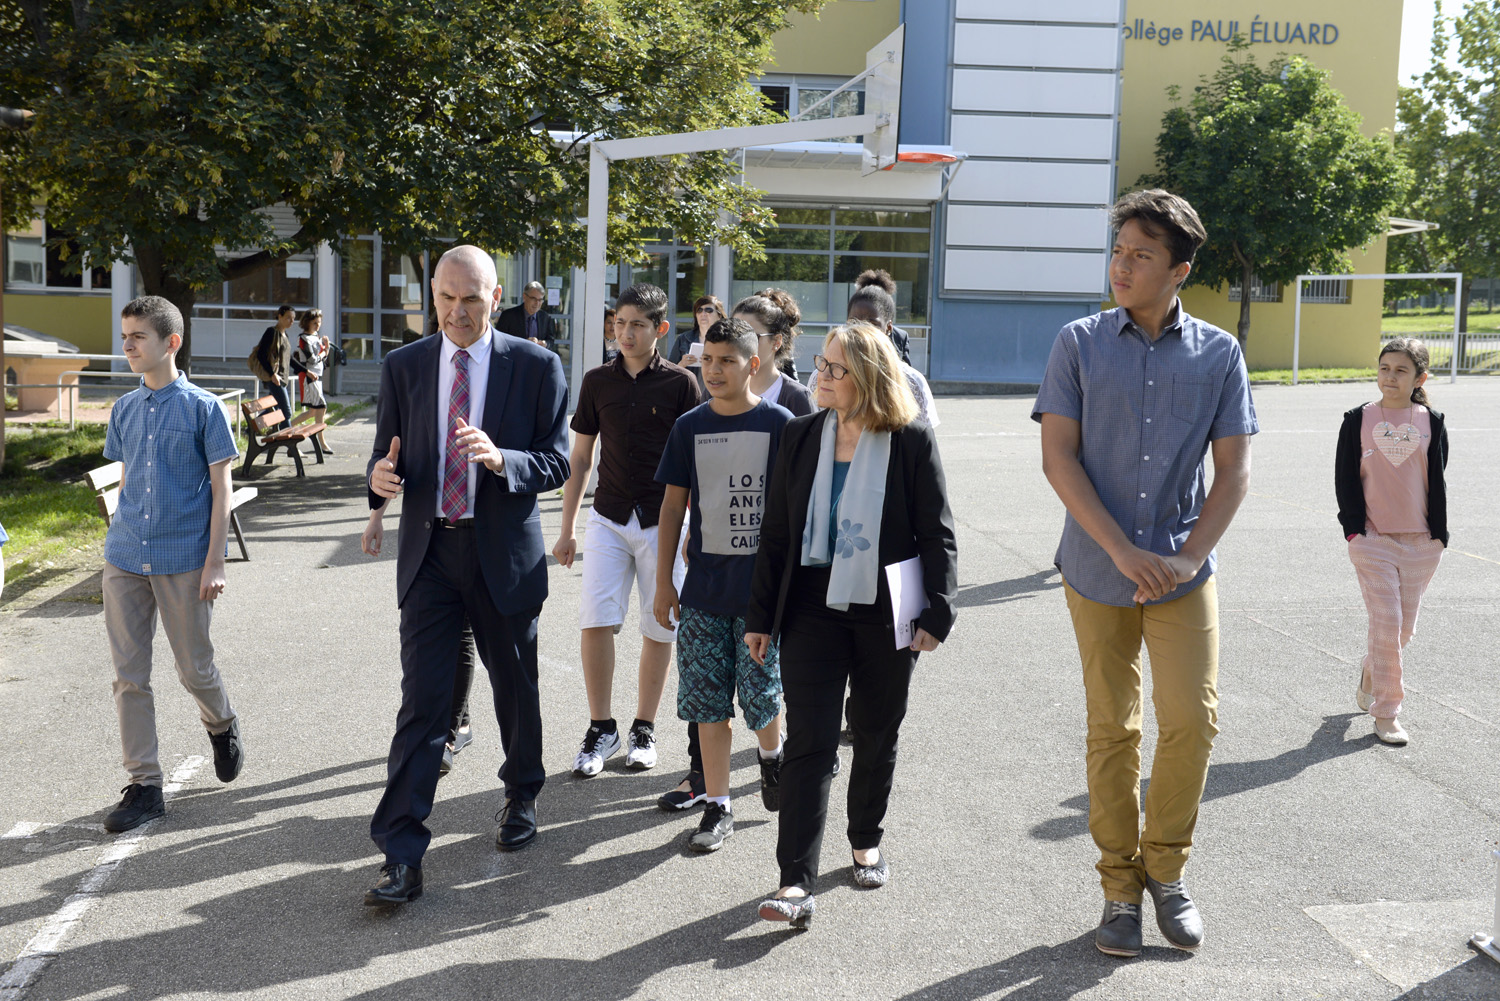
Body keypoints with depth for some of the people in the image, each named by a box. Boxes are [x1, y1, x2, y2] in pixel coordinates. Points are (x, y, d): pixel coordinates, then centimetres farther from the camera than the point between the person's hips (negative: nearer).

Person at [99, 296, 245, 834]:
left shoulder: (203, 407, -5)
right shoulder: (124, 409, 8)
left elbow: (221, 488, -5)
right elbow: (126, 481, 17)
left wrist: (214, 562, -10)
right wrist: (120, 542, 15)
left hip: (184, 560, -4)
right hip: (125, 561, 4)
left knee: (195, 669, 7)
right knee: (129, 676, 3)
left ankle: (222, 726, 39)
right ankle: (144, 785, 12)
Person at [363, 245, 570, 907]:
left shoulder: (536, 367, -3)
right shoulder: (403, 367, 4)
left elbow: (557, 462, -5)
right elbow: (388, 455, 8)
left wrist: (501, 459, -25)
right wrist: (381, 475, -16)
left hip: (505, 553, -1)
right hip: (428, 554, 1)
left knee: (516, 689, 16)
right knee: (421, 702, -5)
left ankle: (522, 798, 42)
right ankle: (401, 857, -3)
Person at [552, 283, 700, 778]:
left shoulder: (680, 383, -2)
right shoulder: (597, 381, 5)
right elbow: (579, 458, 10)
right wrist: (566, 529, 9)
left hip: (663, 521, -2)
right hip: (609, 518, 2)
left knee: (659, 629, 4)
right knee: (595, 621, -8)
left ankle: (644, 728, 20)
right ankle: (601, 728, 6)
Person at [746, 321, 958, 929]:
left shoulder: (911, 441, -5)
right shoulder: (800, 436, 4)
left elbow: (936, 533, -3)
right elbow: (776, 531, 7)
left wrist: (938, 612, -9)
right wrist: (761, 616, 6)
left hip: (885, 613, -1)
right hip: (813, 608, 1)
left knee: (876, 736, 14)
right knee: (808, 742, -6)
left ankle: (867, 840, 37)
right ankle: (796, 884, -8)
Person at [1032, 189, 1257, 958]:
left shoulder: (1218, 354, 1)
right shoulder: (1080, 345, -1)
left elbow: (1234, 470, 1)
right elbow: (1058, 458, -6)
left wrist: (1187, 558, -12)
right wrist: (1123, 551, -15)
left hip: (1183, 571, 0)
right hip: (1098, 569, 0)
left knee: (1193, 717, -7)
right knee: (1111, 729, 6)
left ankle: (1165, 866, 17)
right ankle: (1120, 886, 20)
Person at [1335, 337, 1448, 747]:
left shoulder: (1431, 422, 4)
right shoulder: (1358, 420, 0)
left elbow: (1437, 481, 7)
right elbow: (1345, 478, 2)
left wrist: (1438, 535, 3)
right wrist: (1354, 528, -5)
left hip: (1420, 542, 2)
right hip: (1372, 539, -2)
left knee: (1403, 627, 9)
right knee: (1386, 624, -8)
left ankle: (1369, 682, 36)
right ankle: (1386, 713, 2)